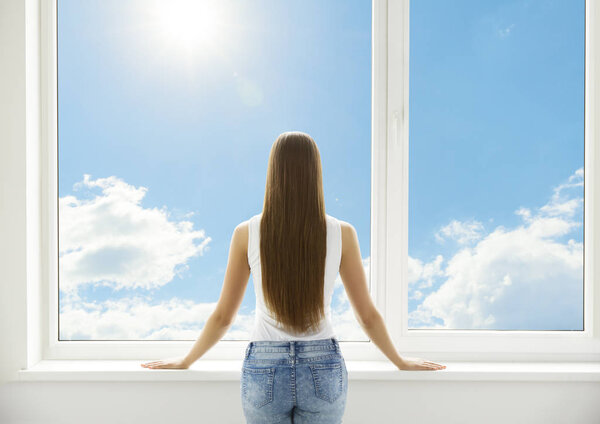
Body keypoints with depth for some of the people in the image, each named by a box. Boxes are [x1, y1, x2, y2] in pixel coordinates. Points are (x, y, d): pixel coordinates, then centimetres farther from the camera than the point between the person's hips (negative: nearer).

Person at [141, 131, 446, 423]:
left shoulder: (247, 233, -7)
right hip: (323, 369, 0)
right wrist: (400, 362, 18)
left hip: (264, 369, 0)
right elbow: (367, 315, 2)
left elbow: (223, 316, 0)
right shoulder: (341, 233, -7)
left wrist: (186, 361, 17)